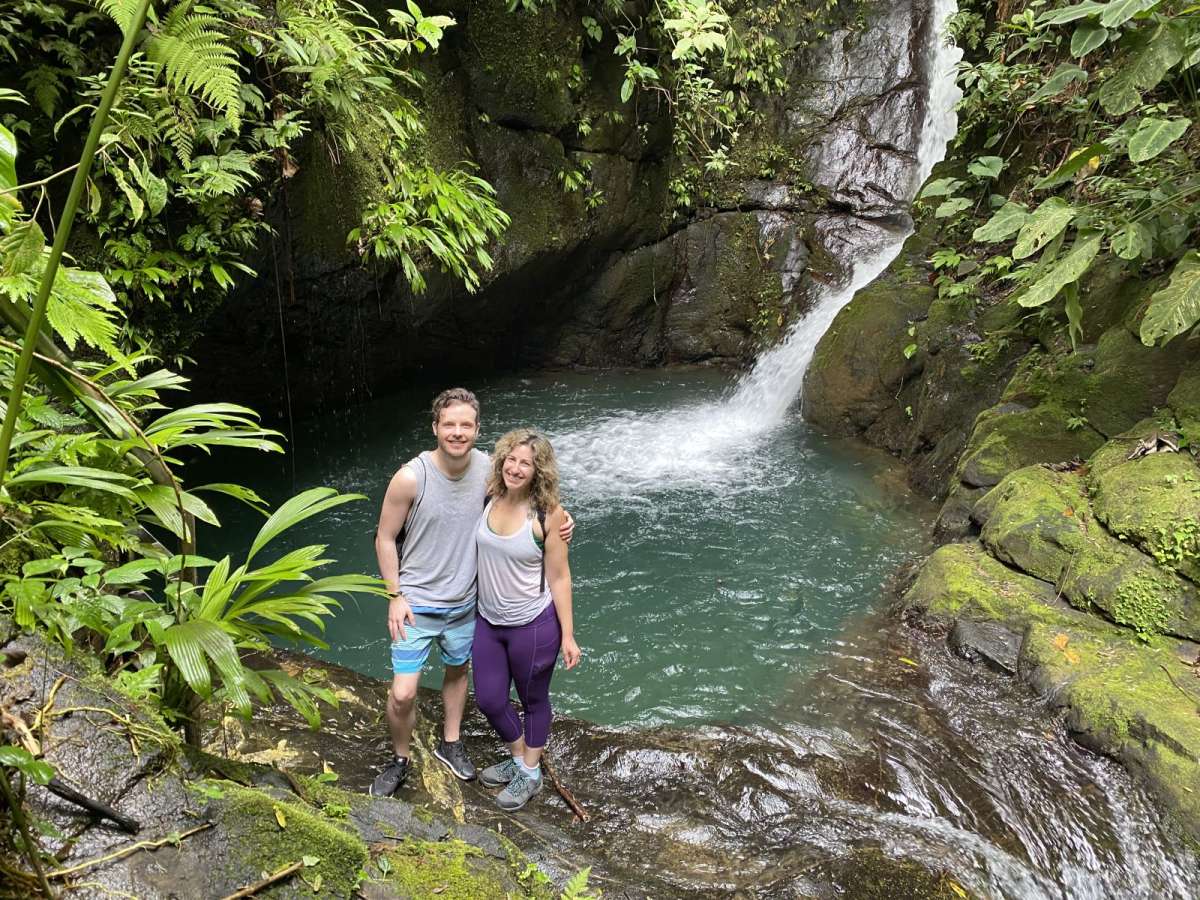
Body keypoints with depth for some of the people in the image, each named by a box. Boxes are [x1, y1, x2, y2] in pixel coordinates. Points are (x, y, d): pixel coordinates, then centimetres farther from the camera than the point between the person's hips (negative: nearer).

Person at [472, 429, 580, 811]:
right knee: (489, 700, 17)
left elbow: (559, 577, -12)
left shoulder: (546, 514, -18)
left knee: (534, 700, 16)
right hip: (488, 621, 5)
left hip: (533, 625, -5)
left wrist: (567, 635, -11)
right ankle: (518, 759, 44)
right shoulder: (488, 499, -7)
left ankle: (531, 774, 39)